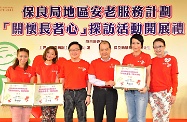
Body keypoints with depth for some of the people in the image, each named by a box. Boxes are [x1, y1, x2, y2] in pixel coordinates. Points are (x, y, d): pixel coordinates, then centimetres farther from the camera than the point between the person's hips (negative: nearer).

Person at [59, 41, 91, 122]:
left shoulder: (86, 64, 1)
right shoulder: (65, 64, 6)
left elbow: (88, 81, 2)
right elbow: (62, 81, 8)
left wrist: (88, 95, -4)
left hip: (81, 93, -1)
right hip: (68, 93, 2)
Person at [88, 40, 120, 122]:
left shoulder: (116, 63, 3)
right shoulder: (94, 63, 3)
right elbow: (91, 79, -4)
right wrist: (105, 83, -13)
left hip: (112, 92, 0)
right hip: (98, 92, 0)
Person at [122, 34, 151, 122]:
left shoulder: (146, 57, 1)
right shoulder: (126, 57, 10)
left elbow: (148, 74, 1)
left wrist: (147, 87, -13)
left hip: (141, 90, -3)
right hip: (128, 90, 3)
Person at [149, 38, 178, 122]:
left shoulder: (172, 59, 1)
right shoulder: (152, 61, 9)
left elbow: (174, 77, 0)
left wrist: (174, 93, -4)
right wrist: (147, 92, 7)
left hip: (166, 92, -3)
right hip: (153, 93, 3)